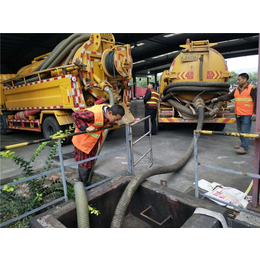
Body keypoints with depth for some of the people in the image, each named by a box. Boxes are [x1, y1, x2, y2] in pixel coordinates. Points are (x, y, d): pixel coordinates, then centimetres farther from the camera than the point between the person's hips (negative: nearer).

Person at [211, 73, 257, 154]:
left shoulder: (252, 88, -5)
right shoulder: (236, 89, 14)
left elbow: (256, 102, -7)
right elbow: (228, 96, 13)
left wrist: (255, 113, -12)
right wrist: (217, 99, 4)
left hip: (247, 115, -7)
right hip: (238, 114, 7)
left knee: (245, 131, -7)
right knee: (240, 131, 13)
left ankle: (244, 148, -3)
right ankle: (243, 144, 26)